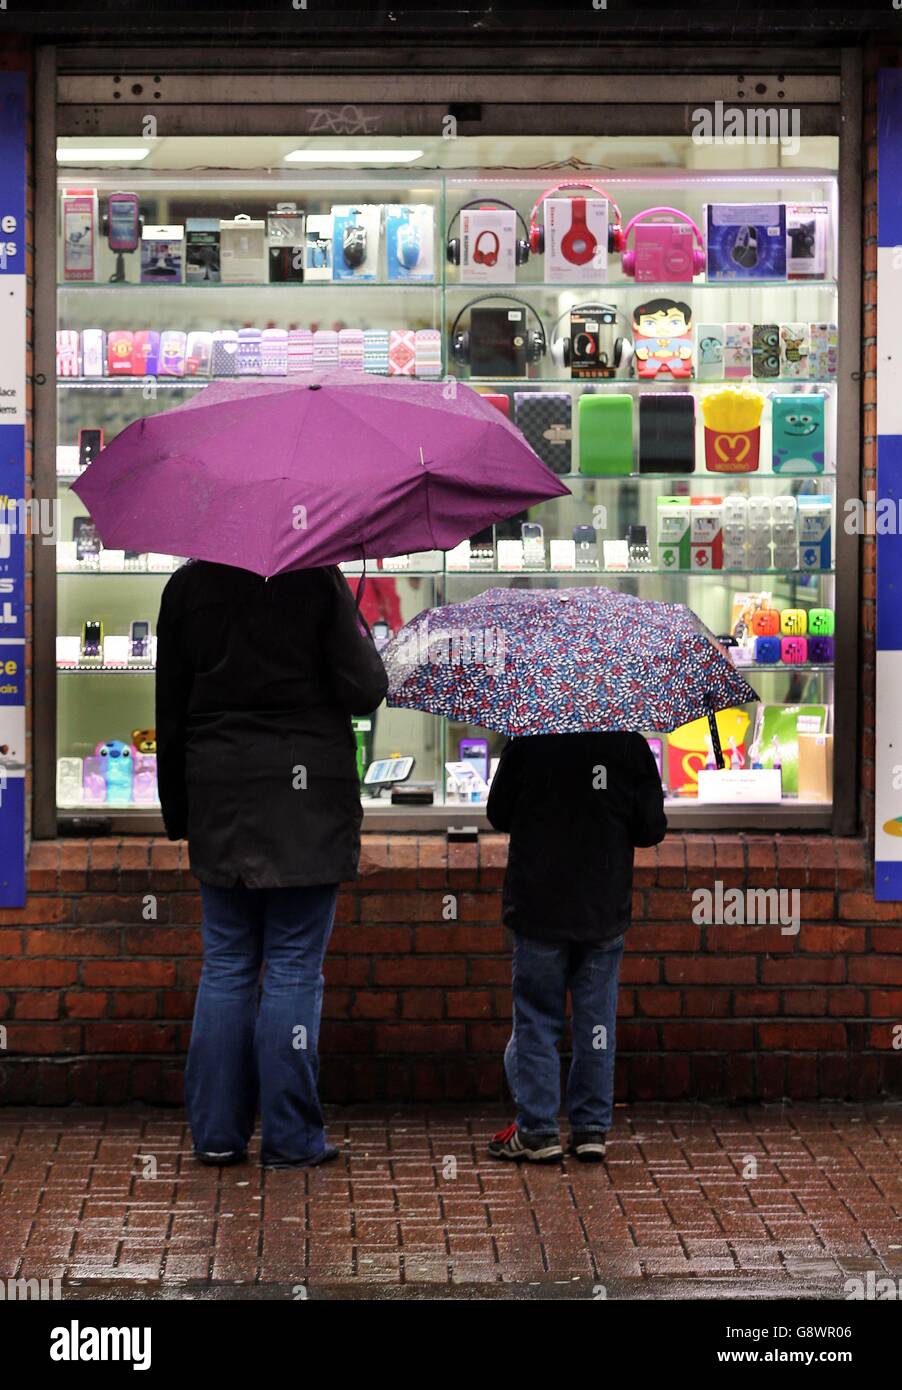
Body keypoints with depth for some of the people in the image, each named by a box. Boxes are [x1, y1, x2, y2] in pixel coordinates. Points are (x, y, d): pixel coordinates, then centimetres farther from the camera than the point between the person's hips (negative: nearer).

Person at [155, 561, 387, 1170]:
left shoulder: (188, 585, 3)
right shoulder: (318, 582, -9)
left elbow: (171, 710, 6)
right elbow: (364, 691, -10)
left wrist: (178, 812, 14)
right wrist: (368, 650, 12)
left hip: (219, 801, 3)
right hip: (307, 796, -3)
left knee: (225, 966, 10)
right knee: (295, 969, 2)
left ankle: (217, 1131, 12)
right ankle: (291, 1137, 4)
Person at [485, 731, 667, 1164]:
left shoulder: (526, 743, -10)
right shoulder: (631, 746, -6)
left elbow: (498, 814, 1)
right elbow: (651, 830, -1)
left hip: (538, 910, -2)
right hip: (604, 912, 2)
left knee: (536, 1019, 6)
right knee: (596, 1022, 9)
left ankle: (536, 1129, 5)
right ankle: (592, 1128, 11)